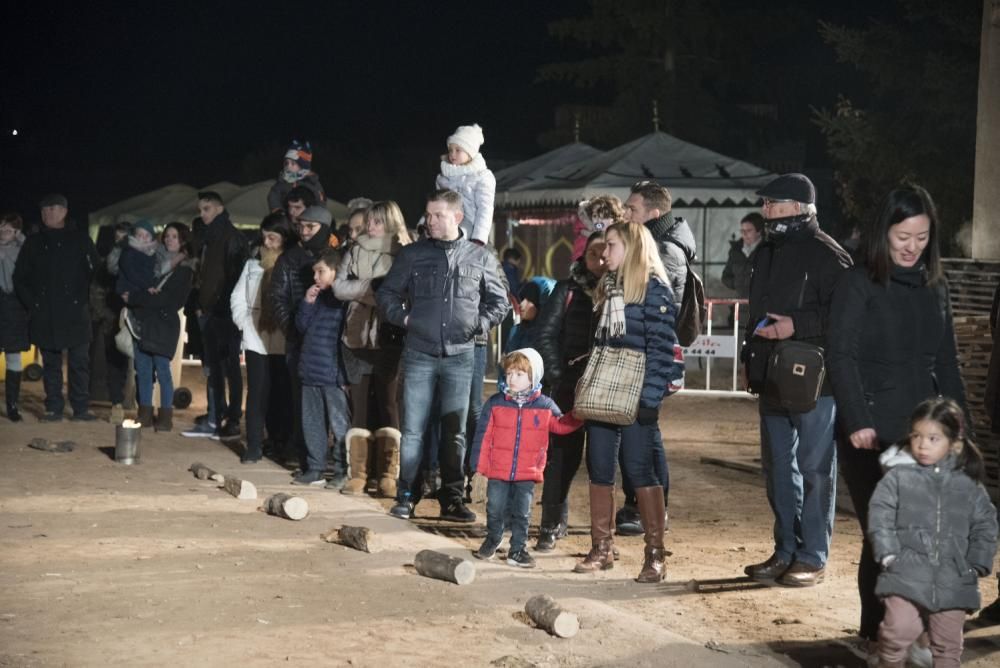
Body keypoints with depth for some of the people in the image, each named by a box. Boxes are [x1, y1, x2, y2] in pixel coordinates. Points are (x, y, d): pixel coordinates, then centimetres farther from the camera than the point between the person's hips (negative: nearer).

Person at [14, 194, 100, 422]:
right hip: (44, 315, 3)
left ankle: (81, 408, 3)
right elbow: (20, 277, 15)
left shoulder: (80, 239, 5)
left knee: (79, 362, -3)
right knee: (51, 363, 6)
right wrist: (31, 303, 4)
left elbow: (96, 271, 3)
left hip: (75, 312, -2)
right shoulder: (33, 243, 12)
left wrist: (85, 300, -3)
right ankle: (53, 409, 11)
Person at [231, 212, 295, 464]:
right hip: (256, 340, 3)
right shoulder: (253, 264, 10)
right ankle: (254, 446, 3)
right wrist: (246, 323, 1)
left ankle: (281, 444, 15)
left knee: (282, 395, 4)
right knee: (257, 394, 0)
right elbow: (238, 298, 13)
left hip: (284, 342, -3)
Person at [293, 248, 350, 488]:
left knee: (339, 425, -2)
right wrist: (307, 303, 0)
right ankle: (314, 469, 21)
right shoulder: (317, 298, 14)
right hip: (310, 373, 8)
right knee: (312, 424, 12)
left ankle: (342, 472, 4)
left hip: (334, 376, -8)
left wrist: (346, 375, -17)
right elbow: (301, 326, 17)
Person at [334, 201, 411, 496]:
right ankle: (358, 474, 7)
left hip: (389, 338, -3)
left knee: (389, 404, -2)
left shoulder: (404, 254, 1)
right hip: (357, 337, 3)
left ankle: (388, 475, 2)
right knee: (360, 405, 4)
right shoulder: (355, 252, 11)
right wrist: (371, 285, -11)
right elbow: (339, 287, 1)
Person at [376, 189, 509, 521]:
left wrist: (480, 323, 1)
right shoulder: (412, 254, 4)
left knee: (455, 431, 5)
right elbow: (386, 292, 12)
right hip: (419, 354, 0)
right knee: (413, 430, 1)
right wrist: (402, 317, -1)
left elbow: (499, 301, 13)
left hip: (460, 356, 0)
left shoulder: (480, 258, 4)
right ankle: (406, 496, 10)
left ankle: (452, 499, 13)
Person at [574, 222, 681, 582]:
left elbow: (661, 347, -14)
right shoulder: (608, 287, 15)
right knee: (599, 469, 8)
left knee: (639, 470, -4)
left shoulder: (653, 287, -8)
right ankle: (601, 548, 17)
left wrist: (650, 397, -19)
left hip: (636, 396, -7)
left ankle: (655, 554, 4)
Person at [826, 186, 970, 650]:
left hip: (921, 432, 5)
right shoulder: (858, 284, -3)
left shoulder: (934, 288, 13)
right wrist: (857, 420, -17)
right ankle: (879, 629, 11)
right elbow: (840, 356, -9)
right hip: (871, 434, -5)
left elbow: (946, 363, 17)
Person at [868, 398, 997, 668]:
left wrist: (976, 566, 3)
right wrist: (888, 555, -11)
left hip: (953, 581, 2)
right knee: (898, 631, -12)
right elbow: (879, 517, -3)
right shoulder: (898, 476, 0)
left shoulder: (969, 485, 6)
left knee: (948, 645, 10)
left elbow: (985, 526, 10)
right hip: (906, 575, -2)